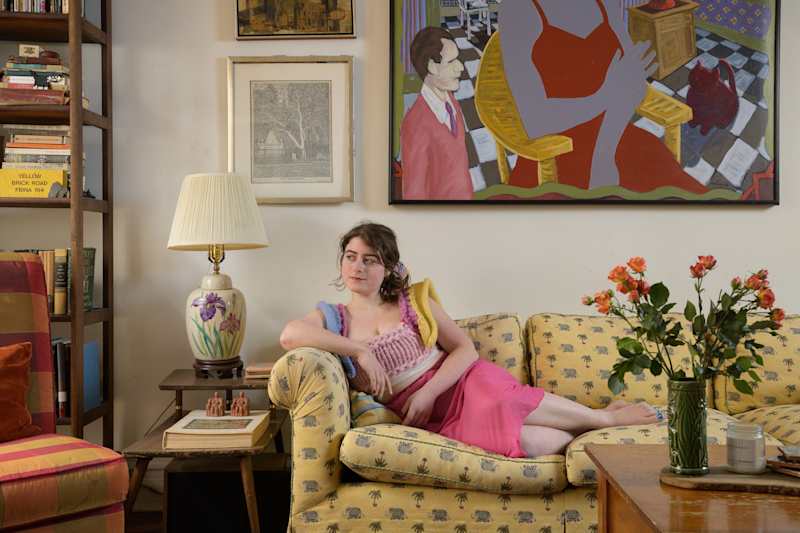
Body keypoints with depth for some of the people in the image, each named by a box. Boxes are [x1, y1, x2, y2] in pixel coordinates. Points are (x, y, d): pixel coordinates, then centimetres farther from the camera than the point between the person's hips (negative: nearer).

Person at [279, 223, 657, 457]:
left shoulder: (414, 300, 6)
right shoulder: (332, 319, 4)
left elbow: (465, 349, 0)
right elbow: (290, 334, -18)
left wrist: (428, 393, -14)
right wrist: (360, 350, -23)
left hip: (465, 383, 1)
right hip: (430, 420, -1)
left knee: (513, 404, -33)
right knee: (517, 438, -30)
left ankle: (605, 418, -10)